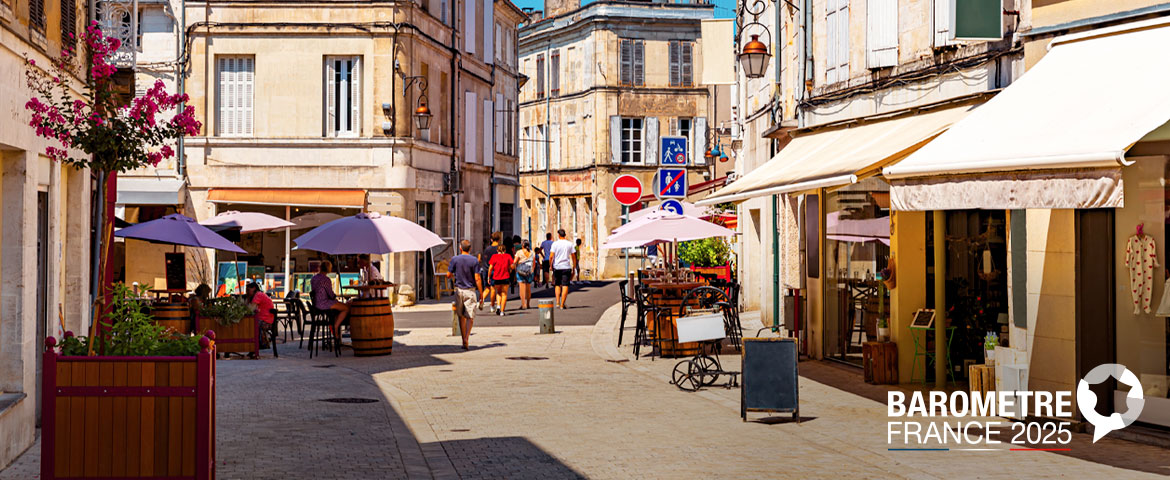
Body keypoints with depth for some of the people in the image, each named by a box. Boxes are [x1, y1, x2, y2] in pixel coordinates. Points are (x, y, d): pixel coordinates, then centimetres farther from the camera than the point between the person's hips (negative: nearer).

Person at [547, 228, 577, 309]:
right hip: (566, 267, 0)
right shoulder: (570, 244, 2)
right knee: (565, 286, 0)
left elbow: (551, 257, -8)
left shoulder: (555, 244, -2)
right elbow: (574, 257, 5)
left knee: (557, 285, 15)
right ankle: (562, 305, -4)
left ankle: (557, 302, 4)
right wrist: (574, 267, 14)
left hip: (557, 267, 0)